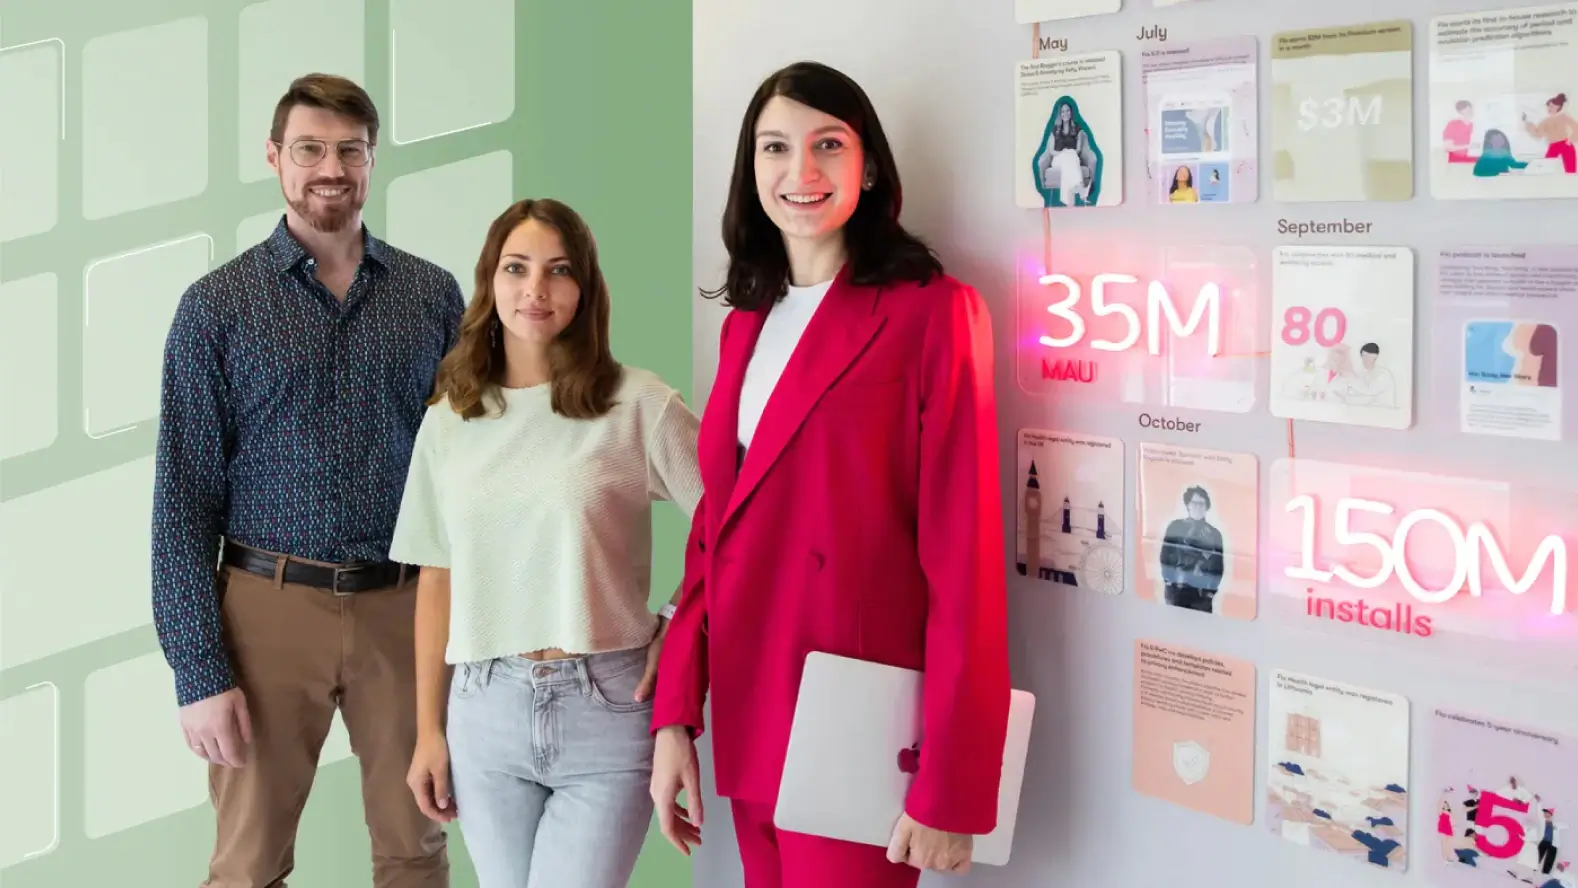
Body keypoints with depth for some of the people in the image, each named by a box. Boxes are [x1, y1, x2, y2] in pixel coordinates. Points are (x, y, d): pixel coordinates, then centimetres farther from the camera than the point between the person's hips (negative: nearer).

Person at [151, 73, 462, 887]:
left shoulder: (434, 294, 4)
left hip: (406, 606, 2)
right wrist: (199, 670, -9)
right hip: (271, 605, -2)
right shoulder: (217, 306, -2)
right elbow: (185, 495, -4)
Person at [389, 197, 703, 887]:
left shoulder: (637, 405, -6)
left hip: (606, 707, -3)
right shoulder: (447, 421, 7)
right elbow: (438, 580, 10)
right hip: (486, 709, 4)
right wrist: (428, 730, 9)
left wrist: (676, 631, -8)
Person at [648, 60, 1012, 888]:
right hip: (748, 718, 7)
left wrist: (950, 785, -17)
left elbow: (965, 556, -14)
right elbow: (715, 530, 12)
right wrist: (674, 715, 3)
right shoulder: (747, 322, 11)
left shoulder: (931, 312, -10)